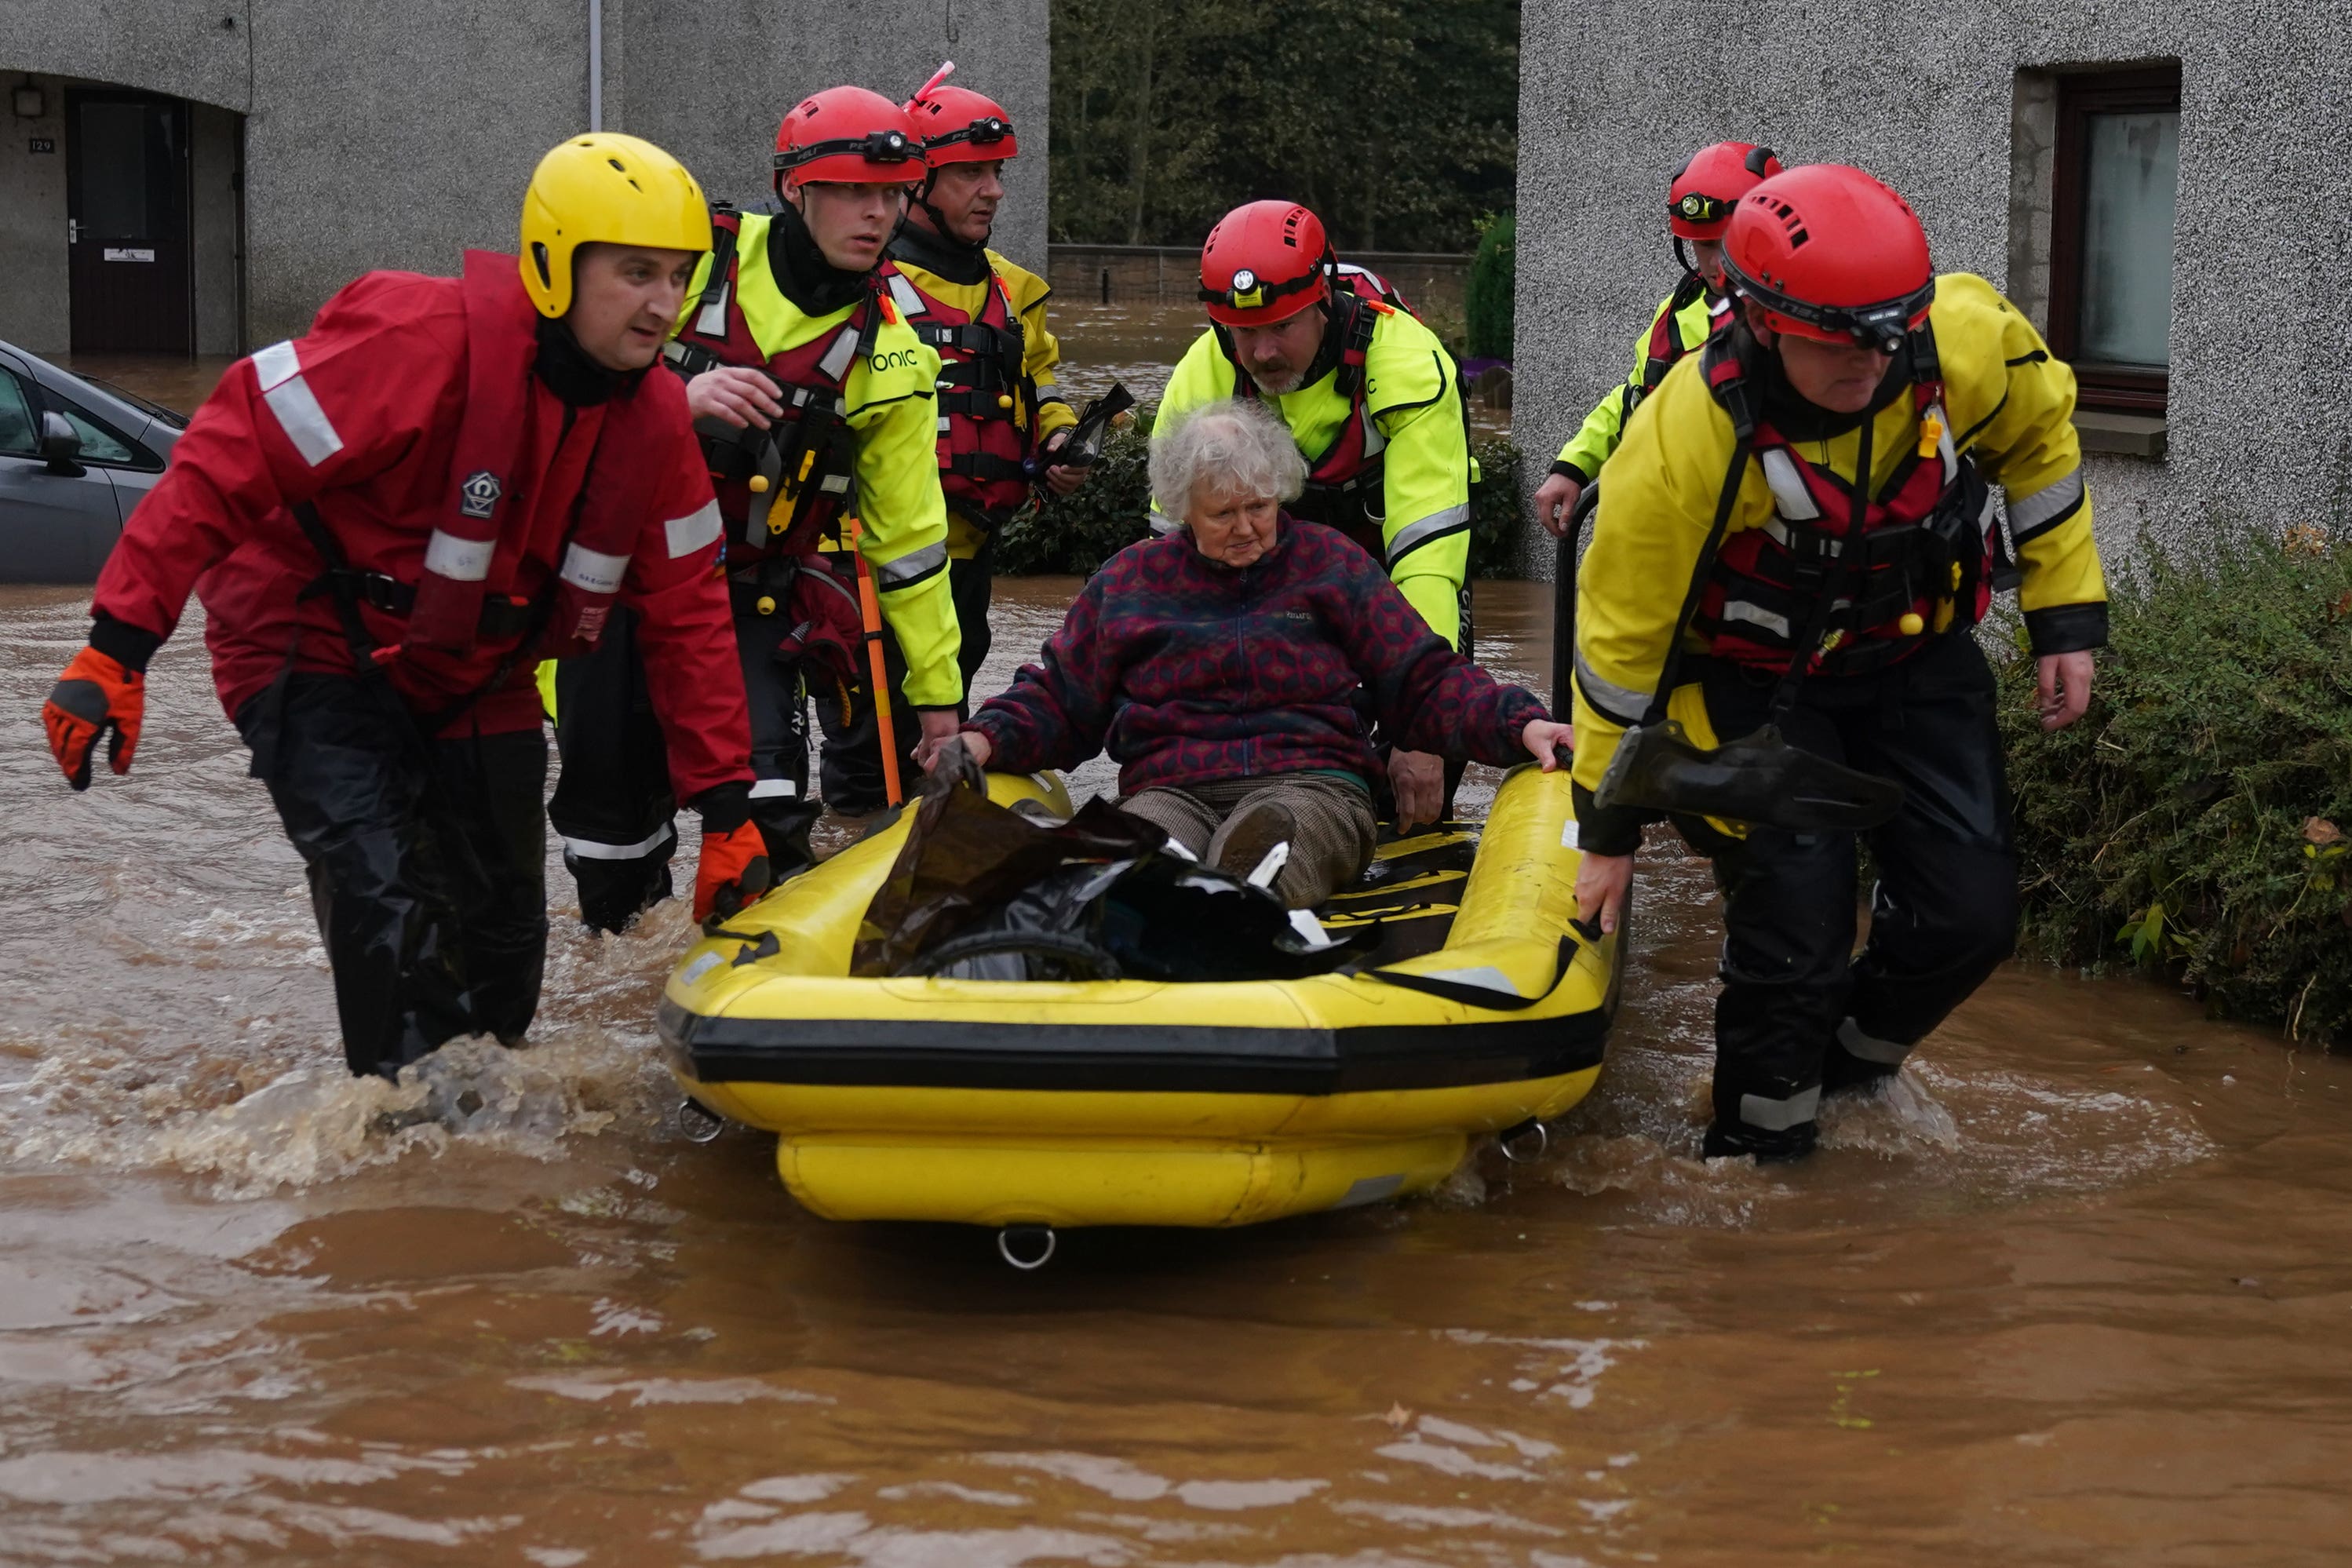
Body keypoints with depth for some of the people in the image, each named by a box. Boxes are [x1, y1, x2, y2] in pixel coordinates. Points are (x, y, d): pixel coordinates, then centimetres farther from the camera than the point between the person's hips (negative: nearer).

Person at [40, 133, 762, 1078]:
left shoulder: (653, 418, -7)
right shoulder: (426, 341, -29)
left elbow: (687, 614, 0)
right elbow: (230, 460, -29)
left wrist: (725, 808, -3)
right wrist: (120, 645, -33)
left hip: (475, 683, 7)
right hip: (318, 657, -7)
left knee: (504, 934, 12)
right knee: (390, 898, -25)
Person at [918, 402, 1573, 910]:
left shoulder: (1331, 563, 17)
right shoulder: (1131, 579, 20)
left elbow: (1427, 683, 14)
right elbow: (1058, 697, 26)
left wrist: (1519, 725, -3)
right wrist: (987, 739, 5)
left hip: (1309, 785, -2)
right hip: (1170, 789, 2)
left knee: (1269, 836, -41)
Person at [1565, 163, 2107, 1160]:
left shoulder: (1967, 343, -24)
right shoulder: (1684, 443, -32)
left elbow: (2041, 435, 1)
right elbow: (1620, 637, -19)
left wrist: (2067, 618, 0)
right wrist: (1608, 831, -11)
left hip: (1914, 658, 4)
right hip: (1756, 684, -4)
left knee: (1969, 916, 0)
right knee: (1796, 933, -14)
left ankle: (1850, 1060, 29)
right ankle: (1756, 1147, 10)